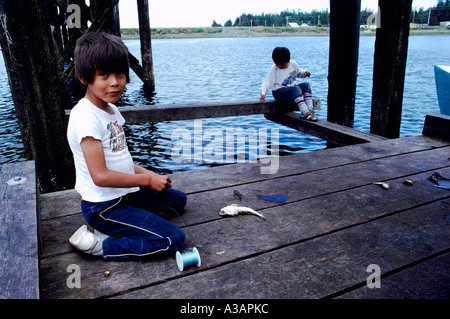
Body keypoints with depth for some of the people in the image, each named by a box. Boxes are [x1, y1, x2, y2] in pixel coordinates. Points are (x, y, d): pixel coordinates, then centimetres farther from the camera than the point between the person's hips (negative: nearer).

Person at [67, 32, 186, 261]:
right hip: (104, 206, -10)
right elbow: (100, 176, -25)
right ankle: (98, 244, -6)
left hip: (124, 194, 10)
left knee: (177, 199, 23)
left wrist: (148, 174, 2)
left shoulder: (111, 110, 7)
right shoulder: (86, 116, -22)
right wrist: (148, 179, -17)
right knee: (173, 239, -15)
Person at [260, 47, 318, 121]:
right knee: (296, 88, -33)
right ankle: (305, 113, -43)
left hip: (292, 89, 6)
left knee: (306, 84, -20)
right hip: (278, 92, -5)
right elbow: (266, 83, -15)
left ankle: (310, 109, -27)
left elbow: (299, 72, 22)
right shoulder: (274, 69, -12)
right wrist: (263, 93, -32)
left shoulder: (293, 64, 1)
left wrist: (304, 73, 0)